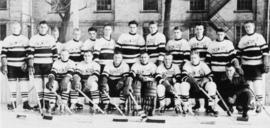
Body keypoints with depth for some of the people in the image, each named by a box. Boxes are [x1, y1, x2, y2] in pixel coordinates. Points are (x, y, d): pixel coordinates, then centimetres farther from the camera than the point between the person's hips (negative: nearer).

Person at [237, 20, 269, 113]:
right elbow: (238, 53, 13)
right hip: (246, 65, 3)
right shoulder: (242, 39, 12)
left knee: (258, 82, -11)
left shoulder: (259, 37, 4)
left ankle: (259, 103, -6)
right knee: (248, 82, 3)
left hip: (257, 65, -3)